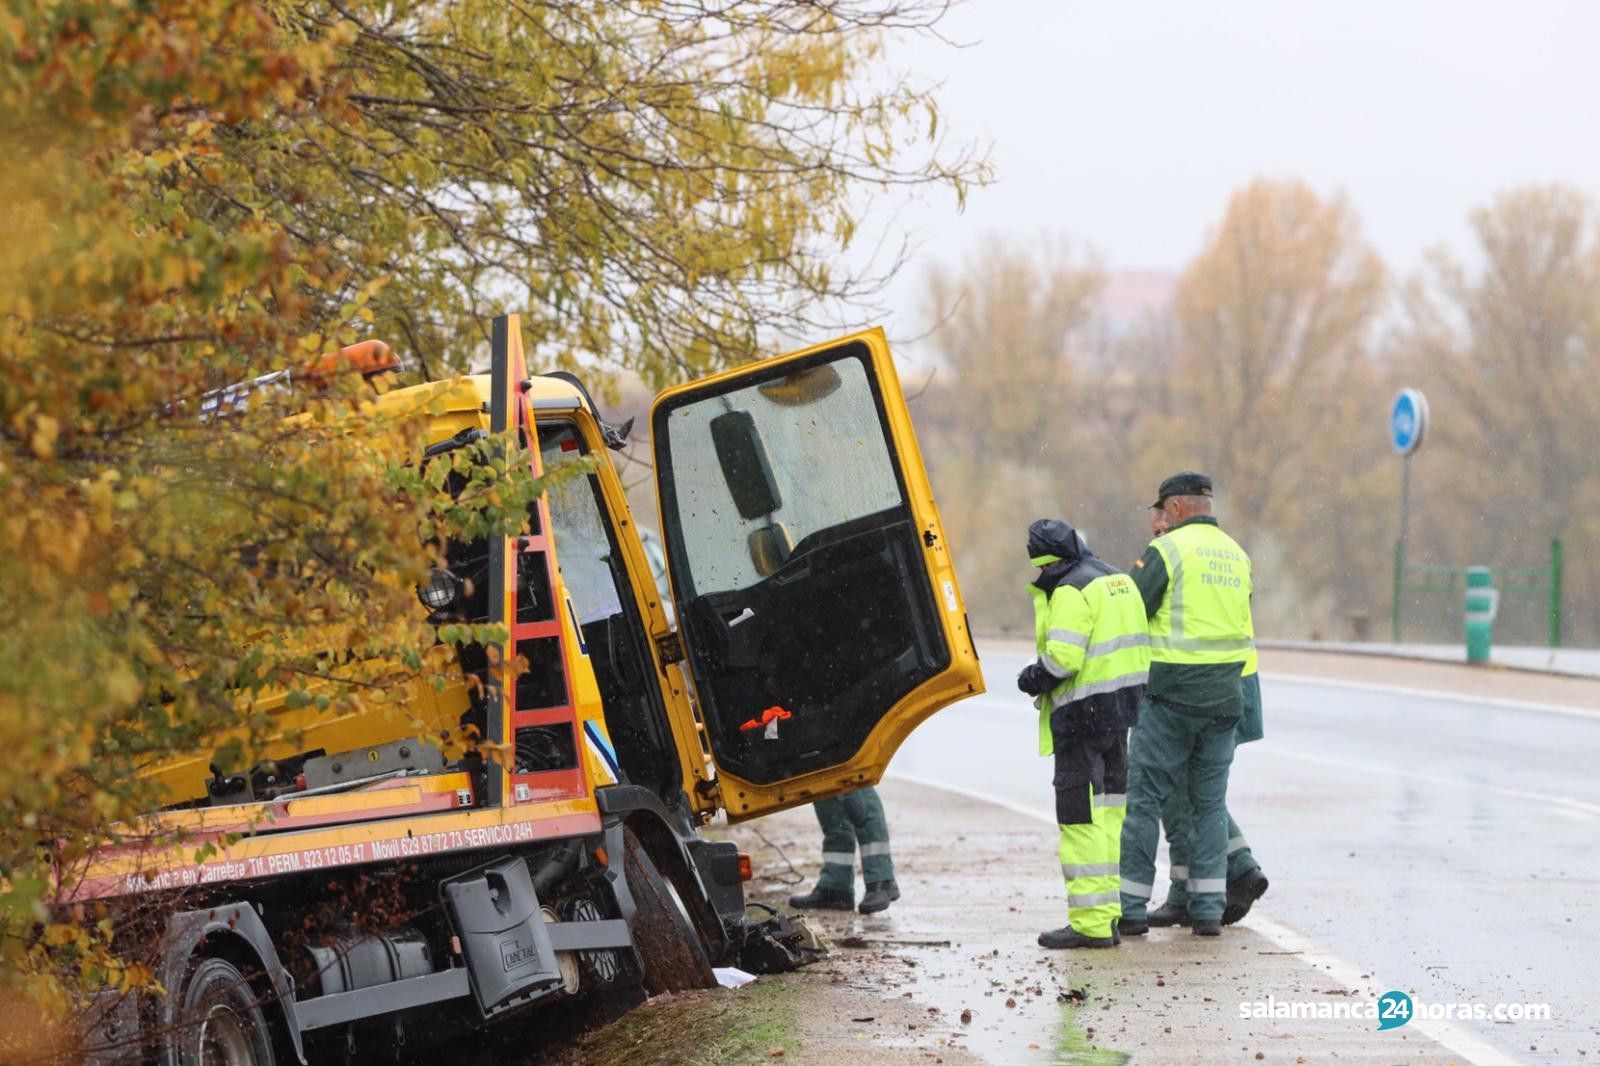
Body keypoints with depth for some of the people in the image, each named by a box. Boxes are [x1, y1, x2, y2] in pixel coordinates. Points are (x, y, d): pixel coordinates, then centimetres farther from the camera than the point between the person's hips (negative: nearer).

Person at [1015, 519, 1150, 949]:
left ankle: (1090, 923, -7)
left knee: (1080, 819, -6)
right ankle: (1107, 915, 15)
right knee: (1108, 812, 13)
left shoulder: (1070, 592, -15)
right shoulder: (1118, 579, 15)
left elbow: (1063, 658, -24)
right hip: (1121, 710, 9)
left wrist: (1032, 679, -6)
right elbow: (1134, 646, 17)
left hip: (1083, 715, -9)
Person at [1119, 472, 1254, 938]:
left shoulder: (1167, 550, -8)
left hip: (1172, 691, -6)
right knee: (1210, 801, 12)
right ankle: (1209, 908, 7)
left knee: (1143, 796, 0)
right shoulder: (1237, 555, 13)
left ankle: (1132, 905, -1)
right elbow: (1239, 620, 16)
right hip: (1224, 696, 6)